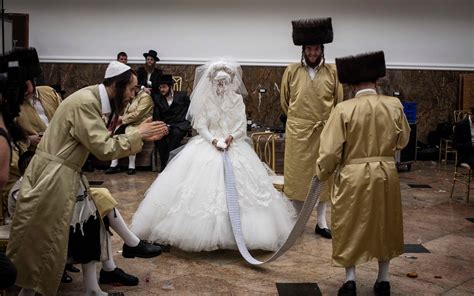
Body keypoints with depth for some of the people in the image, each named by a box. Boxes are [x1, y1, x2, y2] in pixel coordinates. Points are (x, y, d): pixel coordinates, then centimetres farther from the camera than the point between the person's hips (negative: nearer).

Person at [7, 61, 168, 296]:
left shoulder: (93, 101, 9)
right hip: (51, 180, -10)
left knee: (89, 227, 11)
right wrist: (138, 134, -12)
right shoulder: (85, 103, -21)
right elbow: (105, 149, -23)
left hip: (66, 177, 10)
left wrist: (142, 137, 3)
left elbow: (104, 143, 9)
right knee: (42, 242, 2)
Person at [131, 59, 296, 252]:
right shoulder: (204, 100, 2)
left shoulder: (237, 99, 5)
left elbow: (242, 126, 2)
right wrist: (214, 140, -18)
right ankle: (205, 232, -6)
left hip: (234, 146, 1)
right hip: (208, 145, -1)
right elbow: (201, 127, -2)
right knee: (203, 186, -12)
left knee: (238, 186, -9)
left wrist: (231, 137, -16)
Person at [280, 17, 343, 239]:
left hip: (325, 132, 1)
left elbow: (338, 102, 8)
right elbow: (284, 100, 10)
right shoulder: (291, 71, -2)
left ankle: (321, 222, 17)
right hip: (297, 132, 0)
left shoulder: (333, 72, -1)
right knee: (297, 174, 5)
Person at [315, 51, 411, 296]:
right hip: (386, 175, 3)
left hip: (353, 176, -2)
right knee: (384, 227, 18)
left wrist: (322, 174, 5)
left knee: (350, 228, 13)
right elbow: (403, 141, 8)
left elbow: (330, 150, -12)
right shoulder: (394, 105, -6)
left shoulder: (343, 109, -14)